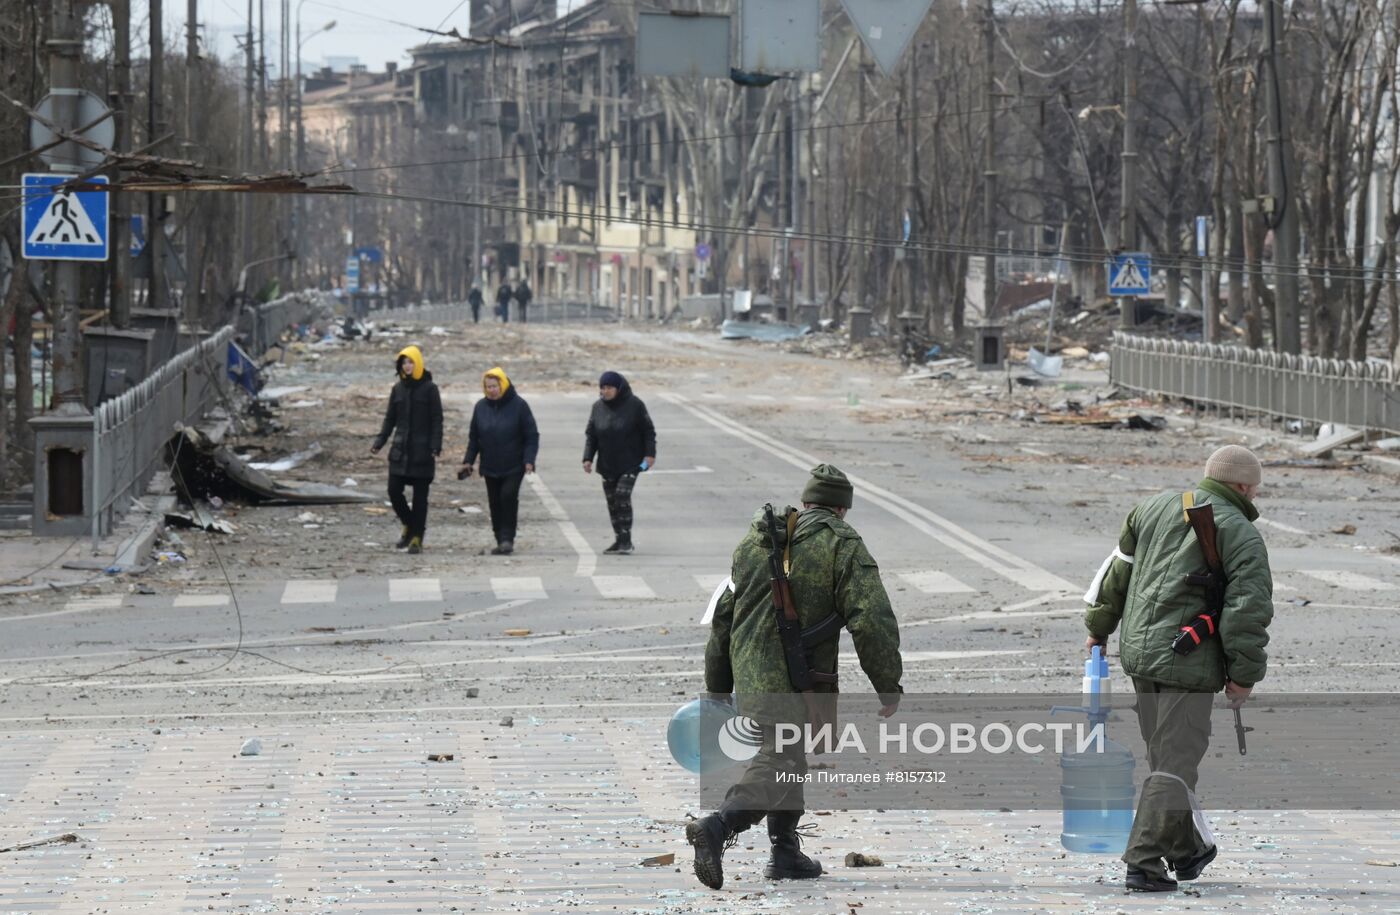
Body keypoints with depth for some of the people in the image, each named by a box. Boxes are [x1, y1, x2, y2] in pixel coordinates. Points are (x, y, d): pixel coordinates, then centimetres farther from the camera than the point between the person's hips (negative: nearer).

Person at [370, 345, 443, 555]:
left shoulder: (429, 388, -4)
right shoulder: (398, 388, 9)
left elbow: (436, 420, -5)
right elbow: (390, 418, 14)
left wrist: (435, 449, -14)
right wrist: (379, 442, 4)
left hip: (422, 452, -4)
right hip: (400, 451, 4)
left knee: (420, 496, 0)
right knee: (394, 491, -1)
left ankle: (417, 538, 5)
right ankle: (410, 525, 21)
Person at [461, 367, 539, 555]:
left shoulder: (518, 405, -7)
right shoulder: (481, 407, 5)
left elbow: (532, 436, -5)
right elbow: (474, 437, 14)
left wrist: (529, 460, -14)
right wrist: (468, 461, 8)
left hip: (513, 467, -4)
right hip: (490, 467, 4)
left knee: (508, 496, -18)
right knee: (495, 503, 5)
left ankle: (507, 538, -10)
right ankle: (501, 541, 14)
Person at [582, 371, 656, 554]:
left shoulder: (634, 405, -8)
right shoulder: (598, 407, 4)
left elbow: (648, 430, -3)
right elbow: (590, 434, 7)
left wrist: (650, 453, -10)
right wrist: (588, 458, -2)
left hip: (630, 463, -5)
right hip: (607, 464, 5)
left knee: (623, 496, -17)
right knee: (612, 501, 5)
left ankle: (626, 540, -13)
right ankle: (619, 540, 13)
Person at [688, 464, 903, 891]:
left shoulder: (754, 540, 16)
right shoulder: (842, 544, -3)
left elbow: (723, 616, 19)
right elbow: (872, 620, -12)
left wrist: (717, 688, 25)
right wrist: (889, 686, -5)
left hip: (749, 674, 7)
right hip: (795, 680, -7)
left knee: (787, 758, 22)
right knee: (778, 765, -10)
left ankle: (785, 854, 24)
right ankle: (717, 826, -31)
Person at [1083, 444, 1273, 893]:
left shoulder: (1154, 508, 11)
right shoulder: (1241, 535, -6)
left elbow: (1117, 570, 16)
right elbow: (1248, 609, -13)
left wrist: (1098, 628, 26)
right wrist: (1244, 674, -7)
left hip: (1139, 651, 7)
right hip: (1189, 660, -6)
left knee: (1164, 752, 19)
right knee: (1176, 760, -4)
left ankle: (1185, 850, 31)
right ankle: (1143, 861, -11)